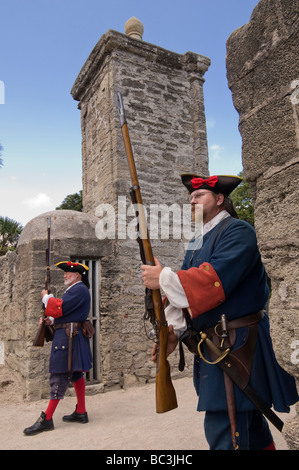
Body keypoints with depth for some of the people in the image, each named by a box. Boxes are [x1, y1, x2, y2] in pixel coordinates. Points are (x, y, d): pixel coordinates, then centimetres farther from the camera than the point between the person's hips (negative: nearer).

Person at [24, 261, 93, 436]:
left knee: (60, 376, -7)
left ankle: (46, 419, -1)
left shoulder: (79, 289, -13)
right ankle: (81, 413, 23)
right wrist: (49, 319, 7)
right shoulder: (74, 290, 20)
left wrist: (46, 297, -4)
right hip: (72, 336, 11)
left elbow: (60, 308, -21)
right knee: (76, 374, 14)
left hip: (68, 337, -11)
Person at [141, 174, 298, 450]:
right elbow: (184, 291, 10)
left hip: (236, 345, -8)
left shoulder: (238, 231, -10)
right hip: (210, 345, 9)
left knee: (224, 432, -6)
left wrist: (164, 279, -18)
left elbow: (215, 279, -25)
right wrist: (174, 330, -4)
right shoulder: (196, 244, 16)